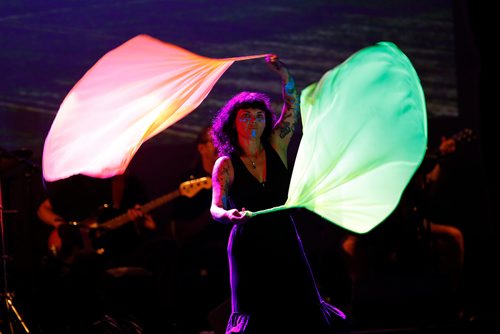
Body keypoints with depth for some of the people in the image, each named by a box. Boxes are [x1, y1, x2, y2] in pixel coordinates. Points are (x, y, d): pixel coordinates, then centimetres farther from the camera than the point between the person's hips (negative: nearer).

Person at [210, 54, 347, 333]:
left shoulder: (276, 147, 3)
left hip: (285, 243, 3)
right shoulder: (226, 165, -4)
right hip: (248, 247, -3)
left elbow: (293, 105, -6)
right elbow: (216, 208, -12)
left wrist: (286, 77, -23)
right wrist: (228, 215, -34)